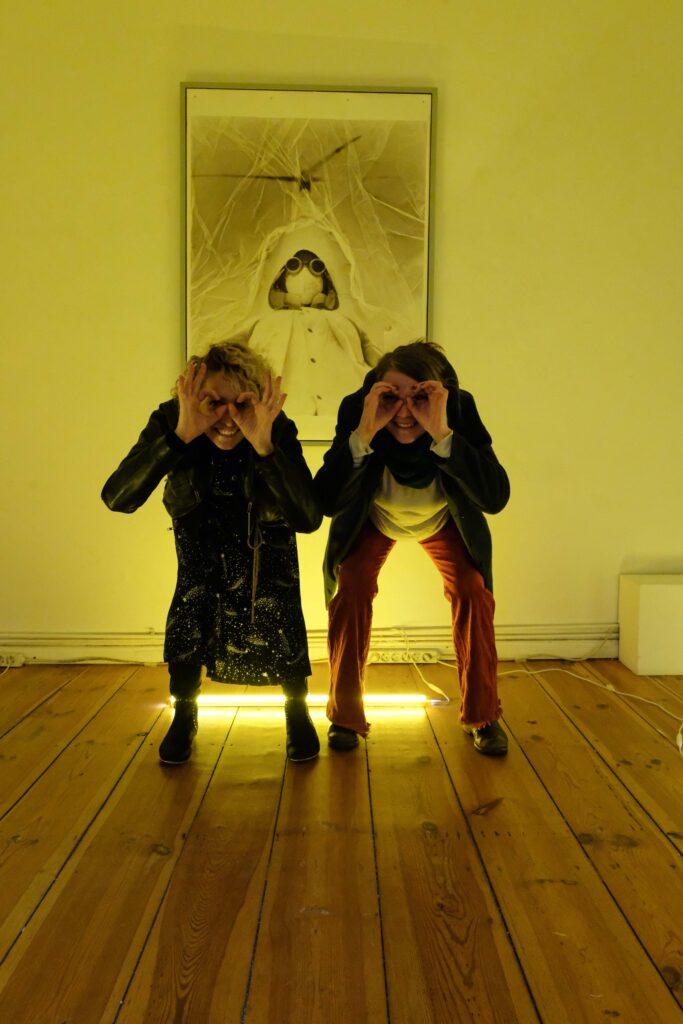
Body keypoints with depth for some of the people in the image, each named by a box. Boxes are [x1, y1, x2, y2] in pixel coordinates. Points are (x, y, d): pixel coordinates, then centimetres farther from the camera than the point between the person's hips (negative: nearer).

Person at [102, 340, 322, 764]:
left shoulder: (277, 428, -32)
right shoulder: (170, 420, -30)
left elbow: (308, 519, -42)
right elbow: (117, 498, -43)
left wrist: (264, 446, -54)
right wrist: (181, 435, -54)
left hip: (265, 531, -1)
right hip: (201, 531, 1)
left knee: (278, 613, -15)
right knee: (191, 606, -16)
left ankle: (298, 711, 9)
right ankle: (185, 716, 6)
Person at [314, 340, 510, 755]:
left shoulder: (460, 408, -33)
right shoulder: (355, 409, -32)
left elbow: (496, 497, -42)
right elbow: (326, 501, -38)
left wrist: (442, 433, -52)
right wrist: (364, 433, -50)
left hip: (443, 519, 0)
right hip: (374, 518, 0)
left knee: (471, 590, -14)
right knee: (352, 589, -16)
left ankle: (483, 716, 5)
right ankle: (345, 717, 1)